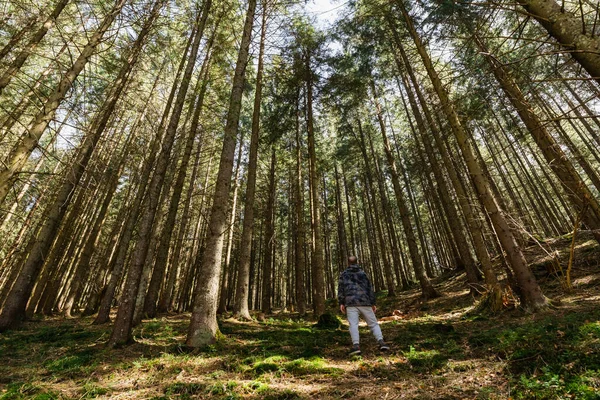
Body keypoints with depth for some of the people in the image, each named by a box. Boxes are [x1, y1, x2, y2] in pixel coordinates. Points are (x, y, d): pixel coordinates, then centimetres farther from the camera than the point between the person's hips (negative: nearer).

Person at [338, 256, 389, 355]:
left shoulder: (344, 274, 11)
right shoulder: (363, 273, 16)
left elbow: (341, 288, 2)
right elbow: (370, 288, 12)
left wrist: (341, 303, 2)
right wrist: (373, 303, 15)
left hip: (351, 303, -2)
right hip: (365, 302, 2)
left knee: (353, 324, -9)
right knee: (373, 323, 10)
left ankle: (356, 345, -25)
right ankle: (381, 342, -7)